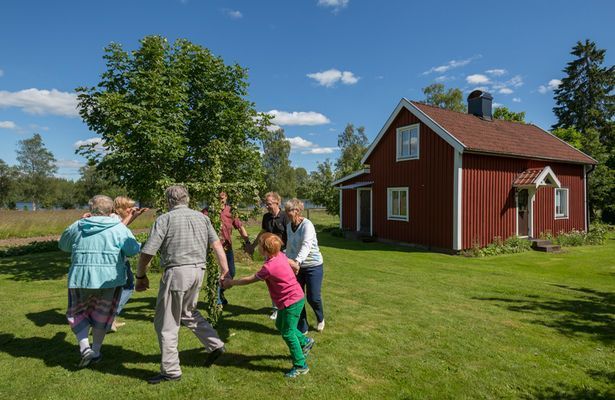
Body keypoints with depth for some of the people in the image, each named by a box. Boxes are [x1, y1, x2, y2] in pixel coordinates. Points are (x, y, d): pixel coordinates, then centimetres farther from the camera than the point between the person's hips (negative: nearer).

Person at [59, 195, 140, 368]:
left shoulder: (77, 227, 4)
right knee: (102, 315, 16)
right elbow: (134, 250, -8)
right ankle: (96, 351, 24)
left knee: (77, 313, 21)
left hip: (80, 278, 2)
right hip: (109, 279, -1)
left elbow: (63, 245, 19)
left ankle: (85, 348, 8)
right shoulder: (119, 228, -6)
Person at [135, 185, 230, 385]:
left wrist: (141, 276, 7)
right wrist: (224, 267, 5)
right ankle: (215, 344, 26)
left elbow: (147, 252, -7)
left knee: (166, 323, 8)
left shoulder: (164, 219, -4)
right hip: (199, 271, 7)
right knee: (187, 311, 28)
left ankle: (170, 371, 18)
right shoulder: (202, 217, 11)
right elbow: (216, 244, 4)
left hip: (177, 272, -6)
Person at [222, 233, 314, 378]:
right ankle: (305, 342, 37)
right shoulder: (280, 255, -3)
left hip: (292, 302, -9)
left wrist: (231, 282, -1)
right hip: (295, 297, 9)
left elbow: (249, 280, -15)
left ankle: (300, 366, 15)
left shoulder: (268, 268, -27)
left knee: (287, 333, 3)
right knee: (280, 325, 24)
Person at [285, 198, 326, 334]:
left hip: (313, 265, -6)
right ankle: (302, 328, 23)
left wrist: (297, 261, -47)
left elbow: (306, 246, -33)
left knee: (313, 297, -1)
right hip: (297, 266, 6)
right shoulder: (289, 226, 2)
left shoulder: (307, 225, -19)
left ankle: (320, 319, 33)